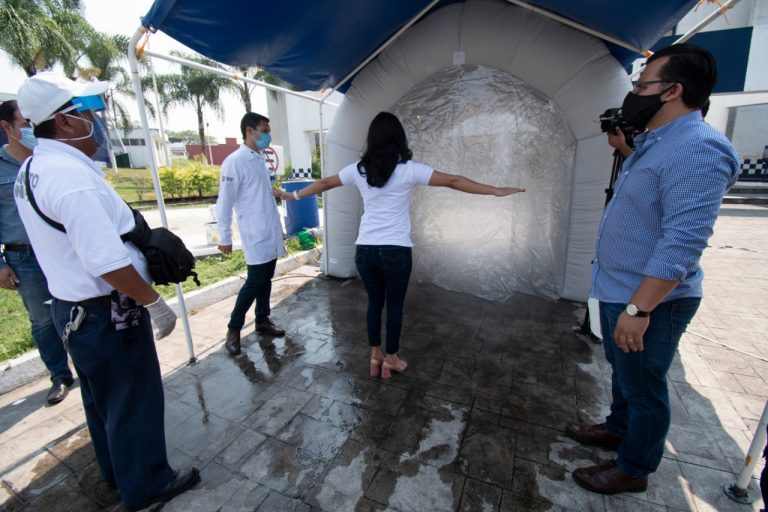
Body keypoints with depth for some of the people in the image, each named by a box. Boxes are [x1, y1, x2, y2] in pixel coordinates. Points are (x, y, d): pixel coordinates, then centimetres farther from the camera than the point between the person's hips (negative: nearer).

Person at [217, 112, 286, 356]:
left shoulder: (261, 158, 12)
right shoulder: (234, 162, -12)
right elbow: (224, 203, -12)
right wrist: (224, 237, -11)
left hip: (271, 233, 7)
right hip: (255, 236, -7)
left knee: (266, 279, 13)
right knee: (255, 282, -3)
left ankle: (262, 320, 28)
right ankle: (233, 329, 14)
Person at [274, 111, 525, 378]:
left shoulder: (358, 169, 4)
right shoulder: (409, 169, -6)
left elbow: (324, 183, 16)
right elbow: (453, 181, -5)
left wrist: (293, 195, 32)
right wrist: (496, 191, 3)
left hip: (365, 250, 3)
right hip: (396, 250, -3)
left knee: (374, 302, 19)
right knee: (394, 305, 14)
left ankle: (375, 357, 33)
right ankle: (390, 360, 29)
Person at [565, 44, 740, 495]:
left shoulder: (696, 149, -22)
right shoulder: (654, 141, 12)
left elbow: (681, 243, -29)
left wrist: (638, 309, -28)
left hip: (648, 301, -10)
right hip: (618, 291, 10)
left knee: (643, 387, 10)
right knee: (623, 372, 26)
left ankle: (634, 470, 32)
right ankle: (618, 429, 49)